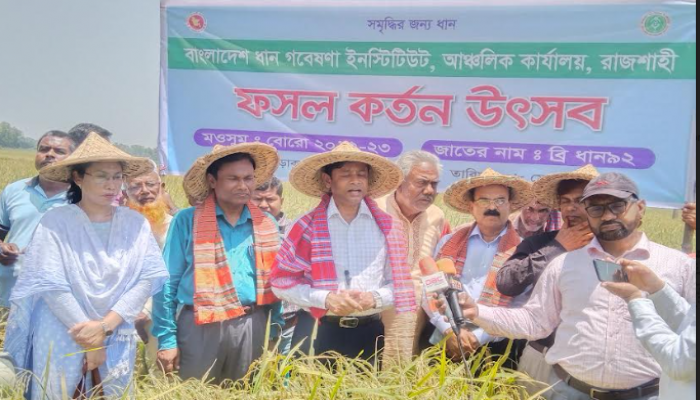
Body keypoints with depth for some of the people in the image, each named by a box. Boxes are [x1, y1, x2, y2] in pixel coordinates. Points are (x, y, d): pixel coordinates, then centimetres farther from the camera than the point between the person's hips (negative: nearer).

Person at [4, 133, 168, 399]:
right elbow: (51, 285, -13)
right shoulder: (56, 222, -8)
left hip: (118, 342, 3)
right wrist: (91, 339, -14)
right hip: (62, 342, -3)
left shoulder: (135, 224, 0)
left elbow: (149, 277, -6)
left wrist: (106, 325, -17)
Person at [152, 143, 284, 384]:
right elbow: (167, 283, 0)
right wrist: (167, 338, -5)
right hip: (201, 327, -3)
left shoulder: (266, 225, 9)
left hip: (254, 327, 3)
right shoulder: (186, 221, 0)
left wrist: (275, 333, 9)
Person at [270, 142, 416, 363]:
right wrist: (325, 298, -16)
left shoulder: (386, 227, 4)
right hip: (317, 331, -2)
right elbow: (282, 280, -2)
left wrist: (375, 298, -13)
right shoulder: (307, 227, -2)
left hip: (368, 333, 2)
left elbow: (401, 282, 6)